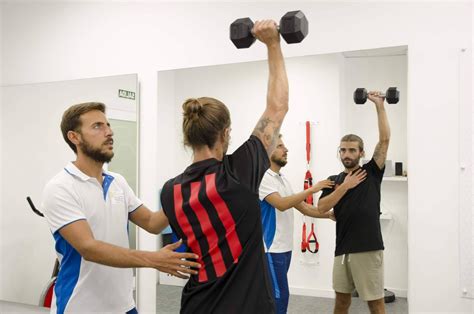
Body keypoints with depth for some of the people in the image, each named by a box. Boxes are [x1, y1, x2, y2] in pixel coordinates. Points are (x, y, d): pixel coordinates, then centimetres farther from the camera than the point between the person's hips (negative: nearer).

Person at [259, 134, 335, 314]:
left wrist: (328, 214, 5)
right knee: (279, 295, -7)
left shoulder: (283, 179, 15)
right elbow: (281, 204, -26)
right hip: (271, 248, -9)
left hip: (285, 247, 9)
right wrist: (312, 189, -24)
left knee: (274, 295, 15)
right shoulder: (263, 178, -13)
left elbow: (303, 207, 16)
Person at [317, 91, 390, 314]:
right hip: (343, 248, 4)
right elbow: (321, 207, -3)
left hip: (368, 248, -4)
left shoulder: (371, 172, 2)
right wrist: (345, 186, -10)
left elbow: (384, 139, -9)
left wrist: (380, 106, -10)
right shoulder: (334, 180, 11)